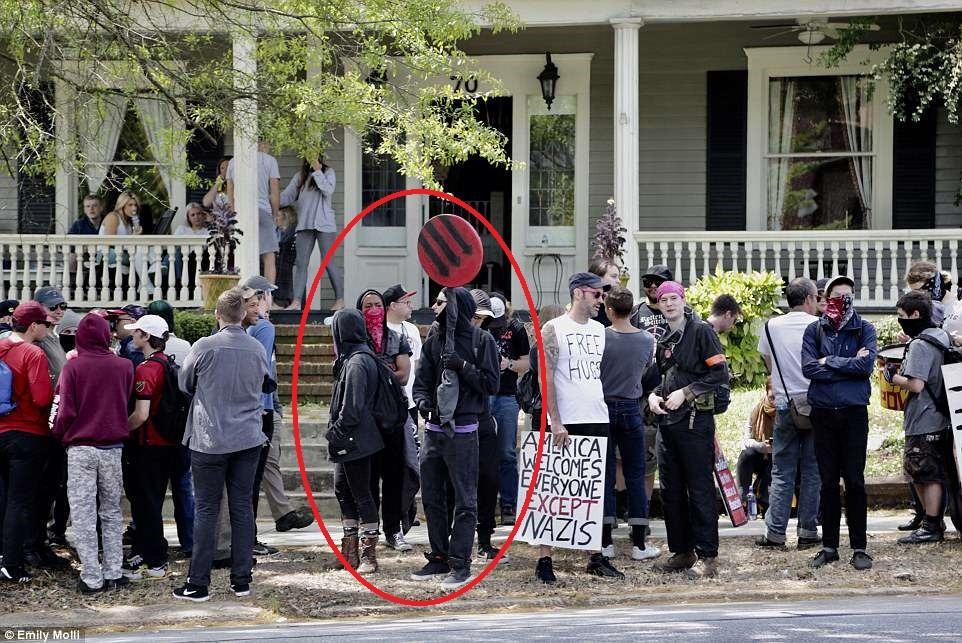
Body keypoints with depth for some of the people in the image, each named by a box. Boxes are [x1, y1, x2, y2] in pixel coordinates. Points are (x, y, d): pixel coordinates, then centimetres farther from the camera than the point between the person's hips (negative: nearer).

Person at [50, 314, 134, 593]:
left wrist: (57, 434, 8)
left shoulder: (73, 367, -10)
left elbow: (65, 412, -10)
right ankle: (113, 573, 13)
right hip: (113, 448, 3)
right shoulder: (124, 366, -2)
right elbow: (127, 403, 7)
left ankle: (92, 578, 1)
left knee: (84, 515, 2)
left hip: (80, 448, -3)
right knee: (112, 513, 14)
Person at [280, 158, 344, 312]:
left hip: (324, 224, -4)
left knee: (328, 262, -3)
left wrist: (317, 171, -11)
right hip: (305, 224, 4)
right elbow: (287, 196, 11)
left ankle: (340, 299, 6)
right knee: (301, 263, -2)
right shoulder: (300, 176, 15)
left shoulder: (328, 172, 4)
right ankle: (296, 301, -5)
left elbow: (328, 191, -13)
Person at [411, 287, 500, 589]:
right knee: (431, 498, 11)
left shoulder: (481, 341, -3)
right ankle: (439, 558, 21)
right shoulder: (434, 340, 10)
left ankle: (460, 563, -1)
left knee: (465, 501, -4)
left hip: (462, 431, -6)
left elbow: (490, 383, -5)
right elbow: (421, 379, 8)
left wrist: (462, 366, -16)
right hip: (433, 427, 6)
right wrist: (423, 400, -12)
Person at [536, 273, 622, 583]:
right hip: (567, 424, -6)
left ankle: (595, 557, 15)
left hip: (598, 420, 6)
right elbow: (546, 378, -11)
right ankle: (545, 560, -1)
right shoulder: (554, 329, -6)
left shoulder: (599, 330, 13)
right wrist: (556, 422, -17)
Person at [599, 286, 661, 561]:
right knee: (635, 476, 6)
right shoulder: (647, 340, -4)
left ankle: (606, 541, 6)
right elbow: (648, 375, 8)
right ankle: (639, 543, 5)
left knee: (605, 476, 4)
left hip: (603, 409, -1)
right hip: (631, 410, 1)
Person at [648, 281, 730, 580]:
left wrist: (685, 393, -14)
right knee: (671, 491, 9)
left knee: (700, 490, -7)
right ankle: (682, 552, 17)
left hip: (696, 419, -8)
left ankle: (707, 557, -5)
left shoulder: (701, 331, -5)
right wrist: (654, 395, 6)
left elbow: (720, 374, -10)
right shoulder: (662, 341, 16)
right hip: (667, 421, 8)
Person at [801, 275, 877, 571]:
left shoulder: (864, 329, 4)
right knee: (828, 482, 7)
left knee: (855, 481, 0)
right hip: (823, 412, 1)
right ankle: (829, 546, 14)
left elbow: (866, 365, -12)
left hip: (854, 413, -1)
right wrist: (849, 365, -10)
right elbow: (808, 368, -8)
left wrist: (828, 362, -8)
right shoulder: (815, 330, 5)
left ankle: (859, 547, 6)